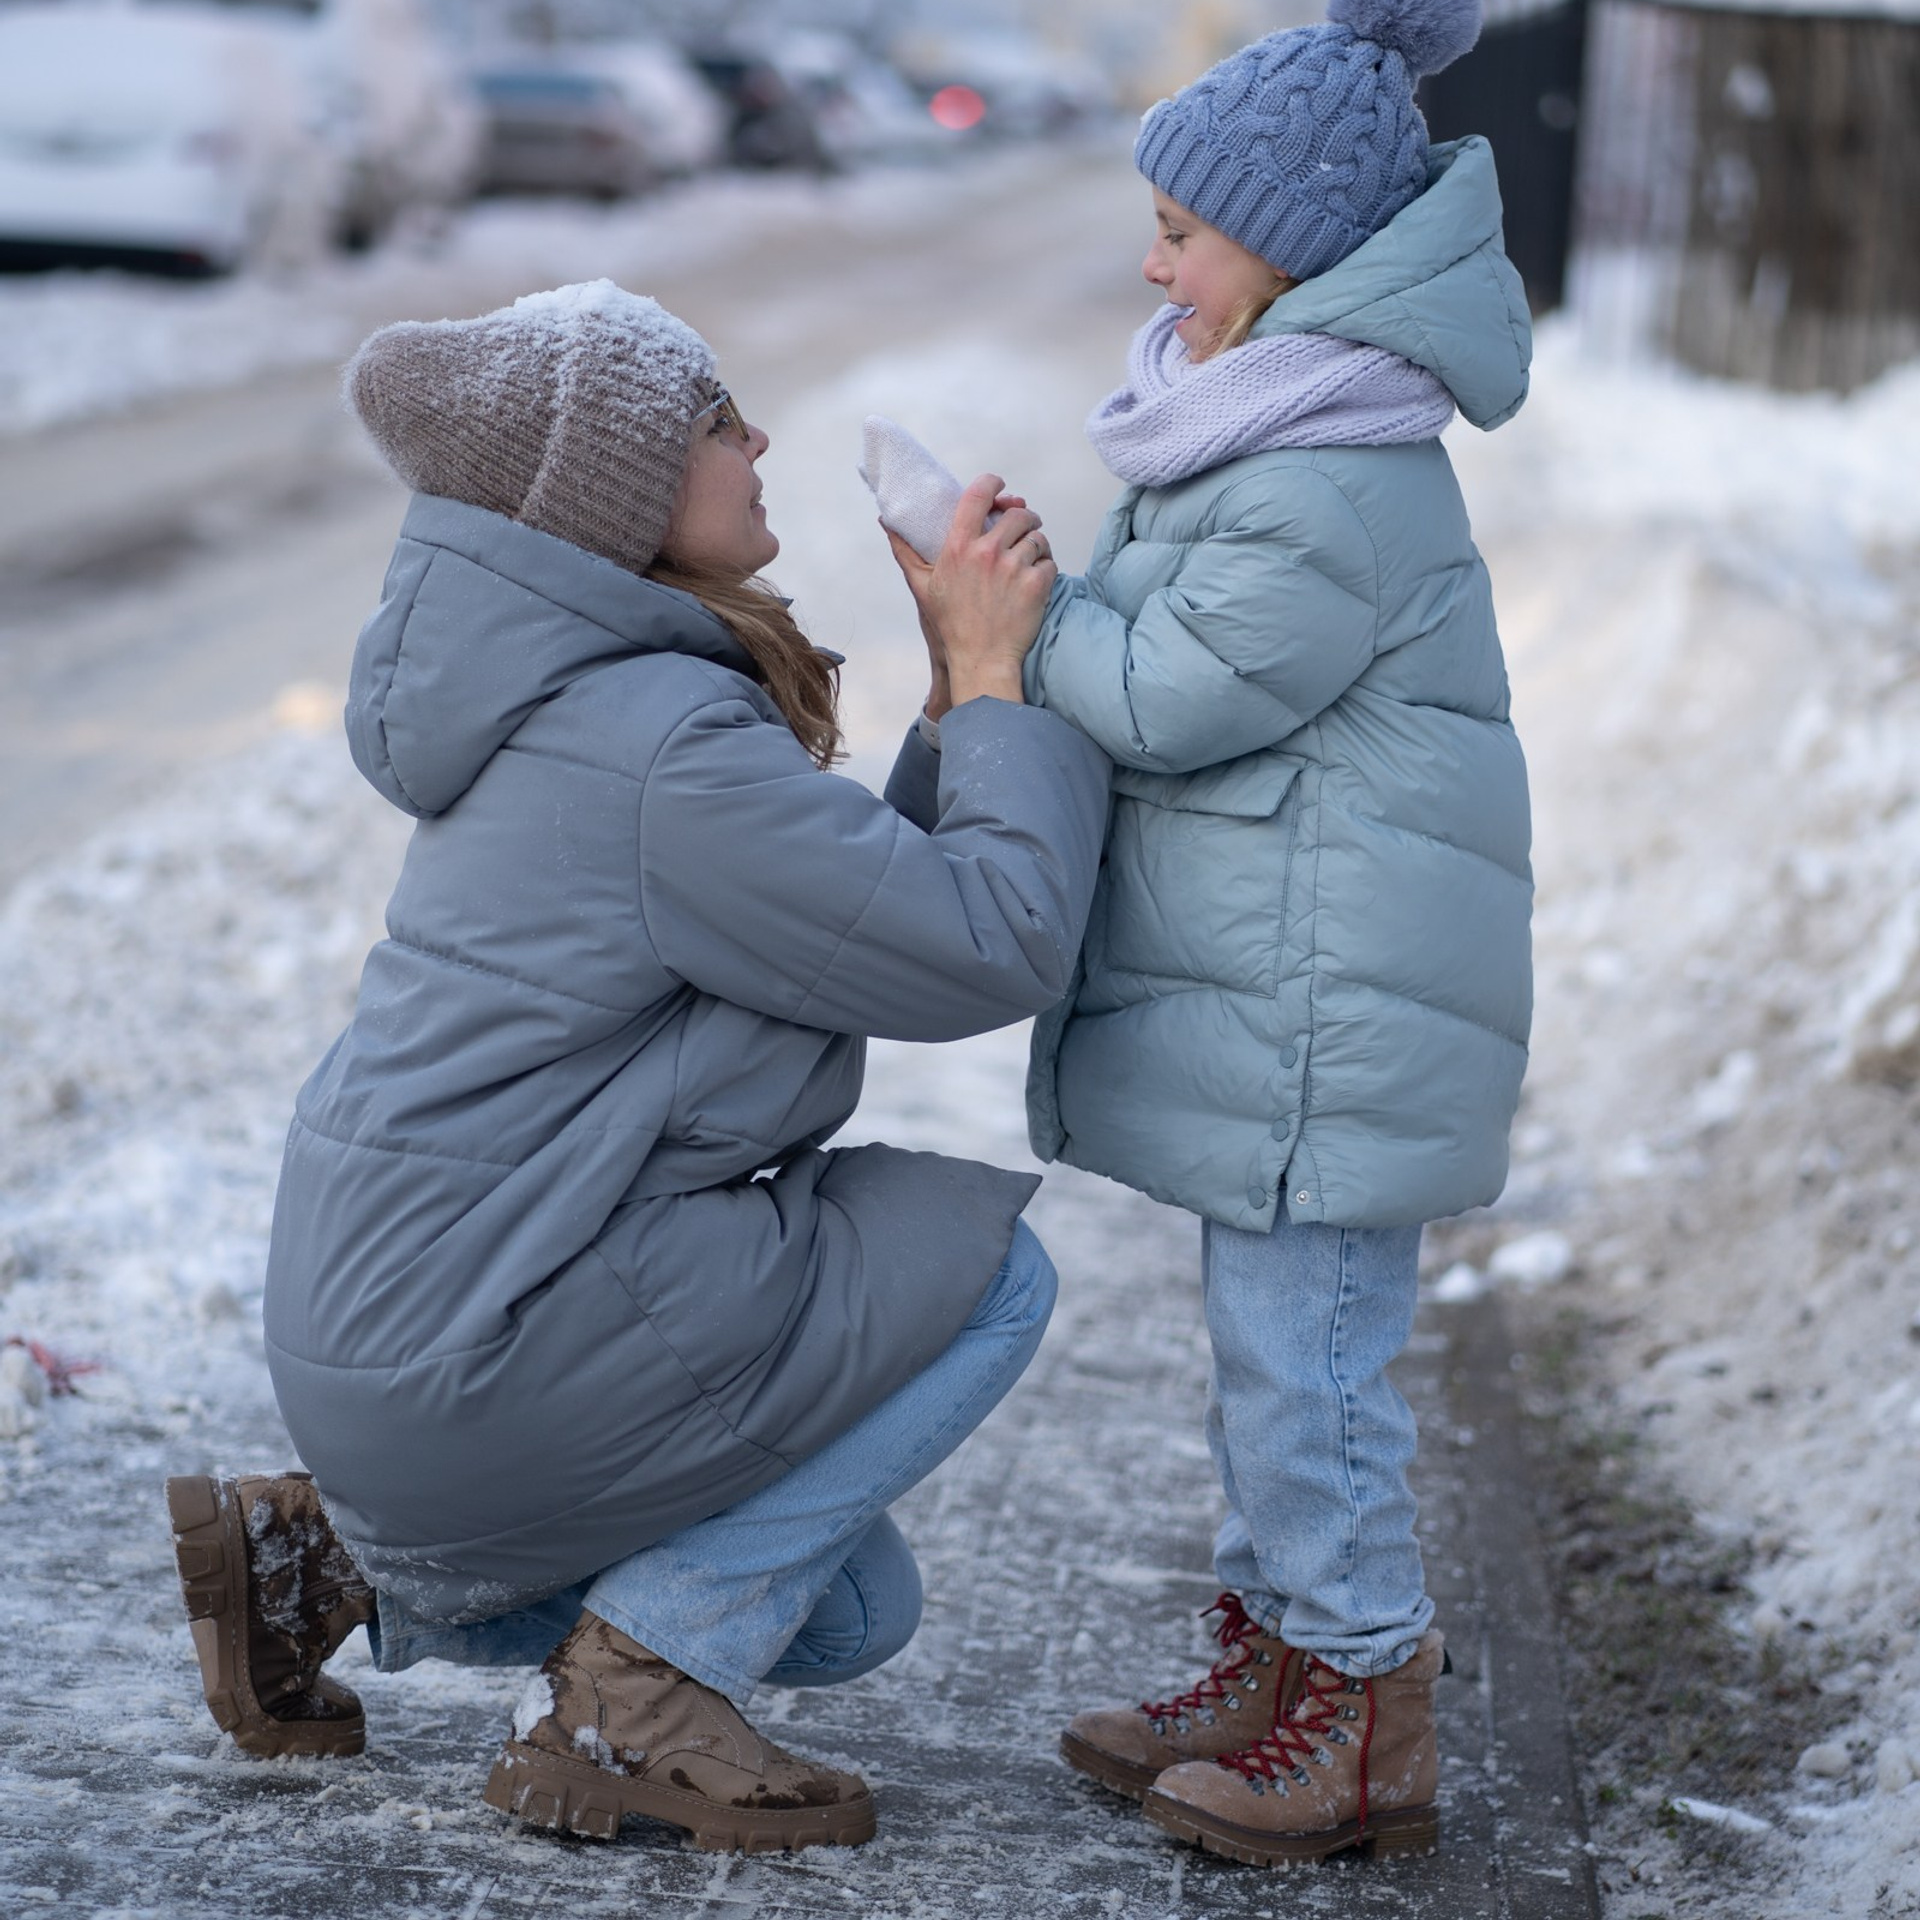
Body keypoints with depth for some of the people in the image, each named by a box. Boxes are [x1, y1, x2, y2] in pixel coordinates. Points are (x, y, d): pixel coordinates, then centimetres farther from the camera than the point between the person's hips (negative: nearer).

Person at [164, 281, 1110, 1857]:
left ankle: (332, 1554, 16)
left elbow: (887, 904, 13)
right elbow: (993, 952, -18)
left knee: (853, 1613, 20)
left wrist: (973, 683, 2)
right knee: (986, 1268, -1)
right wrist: (996, 680, -9)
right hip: (489, 1353, -10)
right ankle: (627, 1689, -1)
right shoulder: (672, 750, -21)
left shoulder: (582, 699, 11)